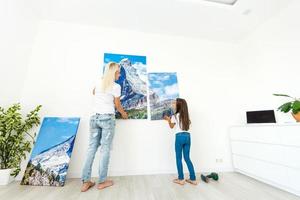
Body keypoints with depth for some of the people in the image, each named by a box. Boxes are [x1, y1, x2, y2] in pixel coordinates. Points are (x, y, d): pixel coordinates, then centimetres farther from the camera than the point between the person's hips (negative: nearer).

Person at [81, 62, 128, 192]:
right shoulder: (116, 86, -7)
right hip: (107, 118, -6)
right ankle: (102, 181, 14)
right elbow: (117, 105, -1)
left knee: (92, 148, 10)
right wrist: (124, 114, 16)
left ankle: (85, 181, 17)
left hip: (94, 117, 6)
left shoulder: (99, 83, 11)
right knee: (105, 149, 2)